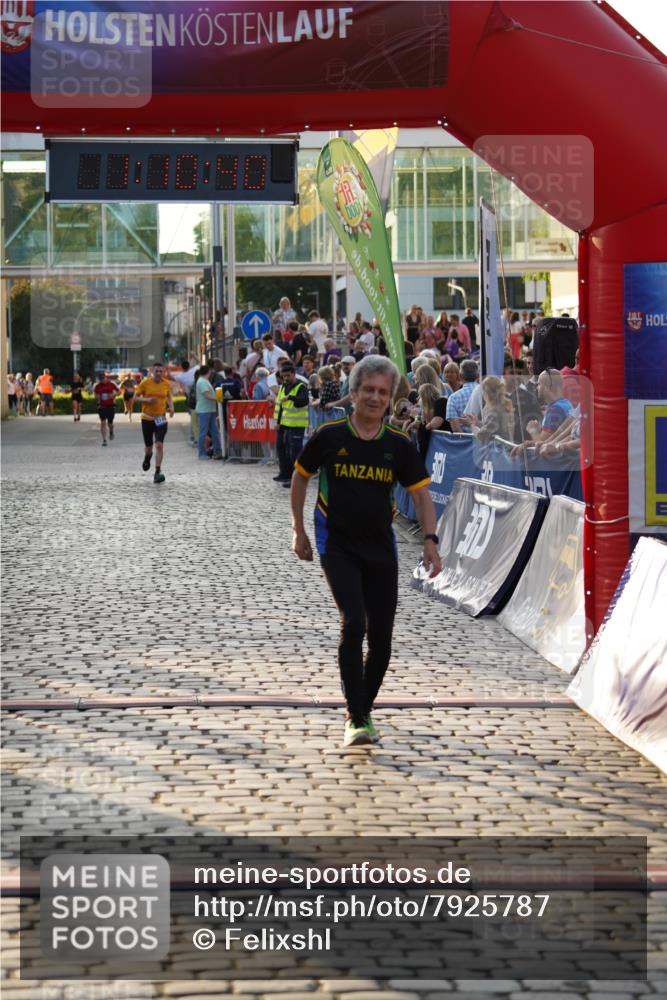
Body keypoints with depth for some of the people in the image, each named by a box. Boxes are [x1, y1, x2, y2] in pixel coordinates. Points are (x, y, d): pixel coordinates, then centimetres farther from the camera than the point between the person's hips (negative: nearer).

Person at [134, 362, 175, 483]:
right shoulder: (145, 383, -7)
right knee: (148, 445, 11)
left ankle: (158, 471, -10)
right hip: (147, 418, 0)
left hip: (161, 419, 0)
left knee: (159, 444, -14)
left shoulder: (167, 384, 1)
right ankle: (147, 457, 48)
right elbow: (136, 397, -1)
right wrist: (147, 400, -19)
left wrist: (171, 406, 0)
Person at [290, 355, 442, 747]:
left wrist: (431, 540, -13)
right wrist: (299, 530, 9)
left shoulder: (399, 445, -2)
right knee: (353, 623, -19)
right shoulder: (329, 436, -7)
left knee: (381, 636, 3)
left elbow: (421, 493, 1)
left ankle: (364, 711, 24)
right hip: (337, 544, -3)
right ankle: (355, 720, -14)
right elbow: (300, 477, 7)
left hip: (381, 547, 3)